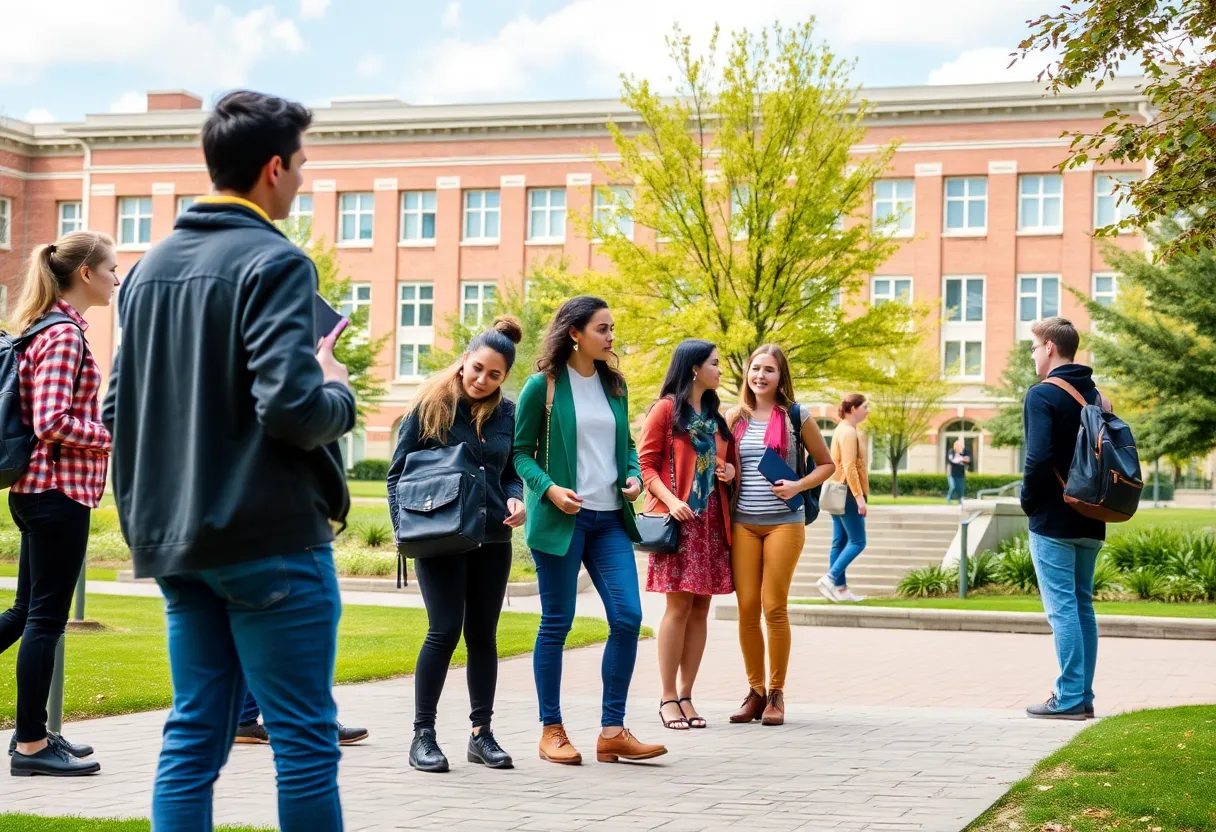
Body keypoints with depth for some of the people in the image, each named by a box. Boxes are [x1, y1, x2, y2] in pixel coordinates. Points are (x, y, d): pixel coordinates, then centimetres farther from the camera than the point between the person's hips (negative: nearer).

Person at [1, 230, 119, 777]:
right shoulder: (64, 335, -15)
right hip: (60, 490, -10)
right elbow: (52, 423, -23)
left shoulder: (47, 329, 14)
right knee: (46, 617, -3)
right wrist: (113, 437, -11)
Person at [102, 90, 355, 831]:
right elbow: (291, 407, -21)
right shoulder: (274, 262, -12)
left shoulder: (151, 267, 12)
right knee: (304, 738, 1)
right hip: (271, 539, -7)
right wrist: (338, 392, -2)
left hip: (175, 540, 7)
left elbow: (118, 407, 15)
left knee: (194, 736, 10)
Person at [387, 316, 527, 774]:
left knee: (483, 634, 9)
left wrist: (516, 500, -5)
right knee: (445, 630, -9)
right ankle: (423, 734, 2)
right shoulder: (430, 405, -3)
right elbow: (398, 471, -1)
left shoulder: (506, 413, 7)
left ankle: (481, 733, 18)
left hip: (492, 538, 4)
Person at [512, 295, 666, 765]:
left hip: (609, 519, 5)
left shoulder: (613, 385, 12)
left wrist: (634, 476, 1)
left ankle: (613, 731, 4)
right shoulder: (544, 386, -4)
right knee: (556, 624, 2)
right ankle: (551, 731, 13)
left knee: (628, 617, -4)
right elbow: (520, 452, -2)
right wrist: (549, 489, -17)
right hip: (561, 518, -5)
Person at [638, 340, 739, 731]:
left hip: (712, 519, 6)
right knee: (679, 604, -9)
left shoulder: (716, 416, 19)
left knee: (701, 606, 4)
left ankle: (686, 696, 9)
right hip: (678, 518, -6)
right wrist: (670, 500, -18)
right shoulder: (666, 409, -1)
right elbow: (646, 463, -6)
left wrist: (731, 471, 4)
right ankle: (668, 698, -3)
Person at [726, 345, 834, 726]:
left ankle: (776, 694, 8)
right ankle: (755, 691, 12)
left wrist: (798, 486, -9)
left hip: (784, 521, -3)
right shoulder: (735, 417, 10)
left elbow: (826, 464, 7)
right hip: (743, 523, 3)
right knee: (746, 608, 0)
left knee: (774, 608, -4)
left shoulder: (796, 416, 1)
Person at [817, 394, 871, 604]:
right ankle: (829, 579, -12)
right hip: (847, 493, -10)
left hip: (839, 494, 10)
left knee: (840, 542, 8)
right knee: (857, 542, -7)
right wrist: (859, 497, -23)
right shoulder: (849, 432, -14)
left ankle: (841, 589, 8)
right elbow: (849, 467, -21)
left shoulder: (843, 430, 17)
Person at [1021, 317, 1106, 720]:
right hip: (1090, 522, 8)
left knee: (1062, 607, -6)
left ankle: (1069, 698, -6)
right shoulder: (1095, 396, 12)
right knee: (1082, 605, 12)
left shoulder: (1043, 395, -12)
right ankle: (1083, 695, 15)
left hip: (1053, 521, -8)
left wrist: (1028, 501, -7)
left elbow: (1039, 457, -21)